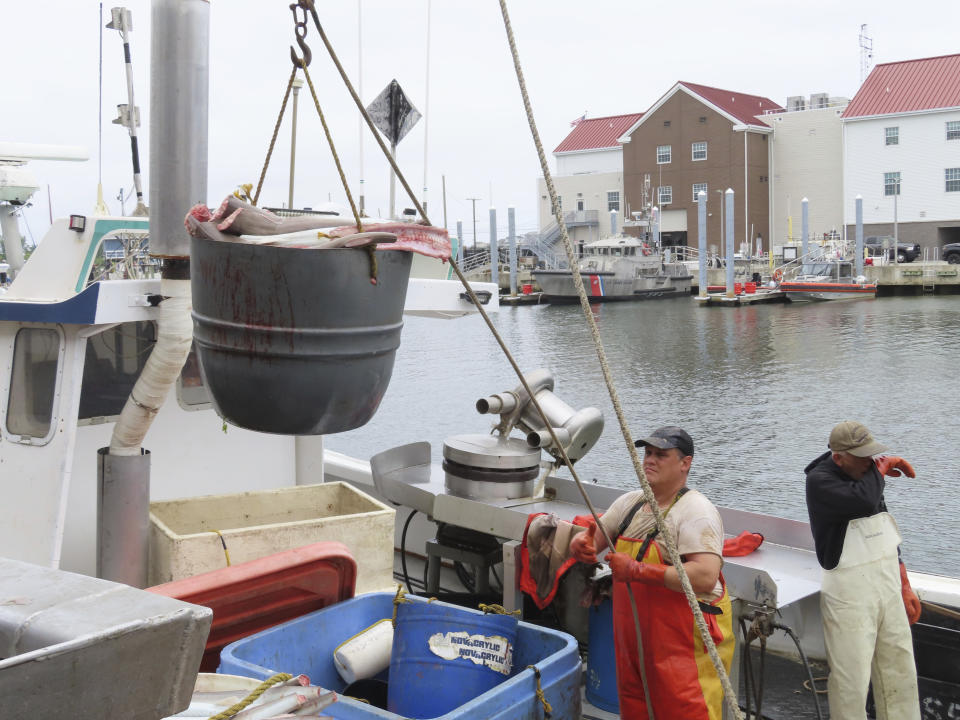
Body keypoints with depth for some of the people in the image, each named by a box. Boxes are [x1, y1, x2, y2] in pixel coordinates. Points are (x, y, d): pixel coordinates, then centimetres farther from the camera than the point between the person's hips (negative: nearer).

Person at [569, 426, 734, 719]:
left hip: (685, 642, -7)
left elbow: (705, 577, -27)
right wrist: (580, 544, -9)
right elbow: (593, 537, 17)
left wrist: (638, 570, -28)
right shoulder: (629, 502, 10)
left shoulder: (696, 511, -15)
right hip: (635, 637, 8)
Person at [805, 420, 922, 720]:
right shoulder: (819, 480, -13)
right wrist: (881, 467, -15)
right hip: (849, 594, -7)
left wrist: (904, 587, 18)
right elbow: (864, 500, -33)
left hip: (888, 589, 7)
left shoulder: (867, 473, 10)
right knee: (851, 679, -5)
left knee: (901, 672, 13)